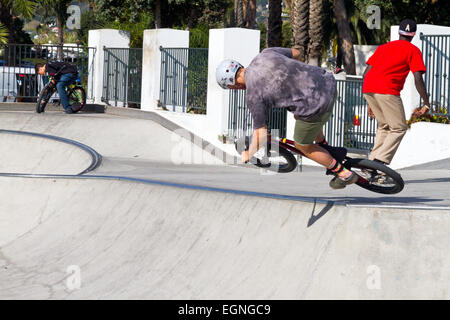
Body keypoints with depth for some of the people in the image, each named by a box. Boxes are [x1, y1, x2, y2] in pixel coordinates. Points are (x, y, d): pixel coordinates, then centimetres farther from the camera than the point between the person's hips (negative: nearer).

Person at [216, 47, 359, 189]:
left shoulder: (253, 95, -9)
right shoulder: (266, 54, 7)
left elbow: (261, 133, -6)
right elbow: (296, 53, 24)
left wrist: (248, 154, 12)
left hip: (315, 105, -8)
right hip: (328, 82, 8)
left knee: (302, 146, 20)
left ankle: (344, 174, 28)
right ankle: (323, 146, 57)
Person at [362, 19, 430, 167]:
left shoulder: (383, 47, 28)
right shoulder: (413, 50, 10)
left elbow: (366, 73, 23)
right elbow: (418, 79, -3)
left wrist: (371, 103, 29)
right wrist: (426, 105, 1)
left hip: (367, 88, 6)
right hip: (387, 91, -6)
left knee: (384, 126, 21)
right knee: (399, 128, 4)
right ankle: (380, 161, -12)